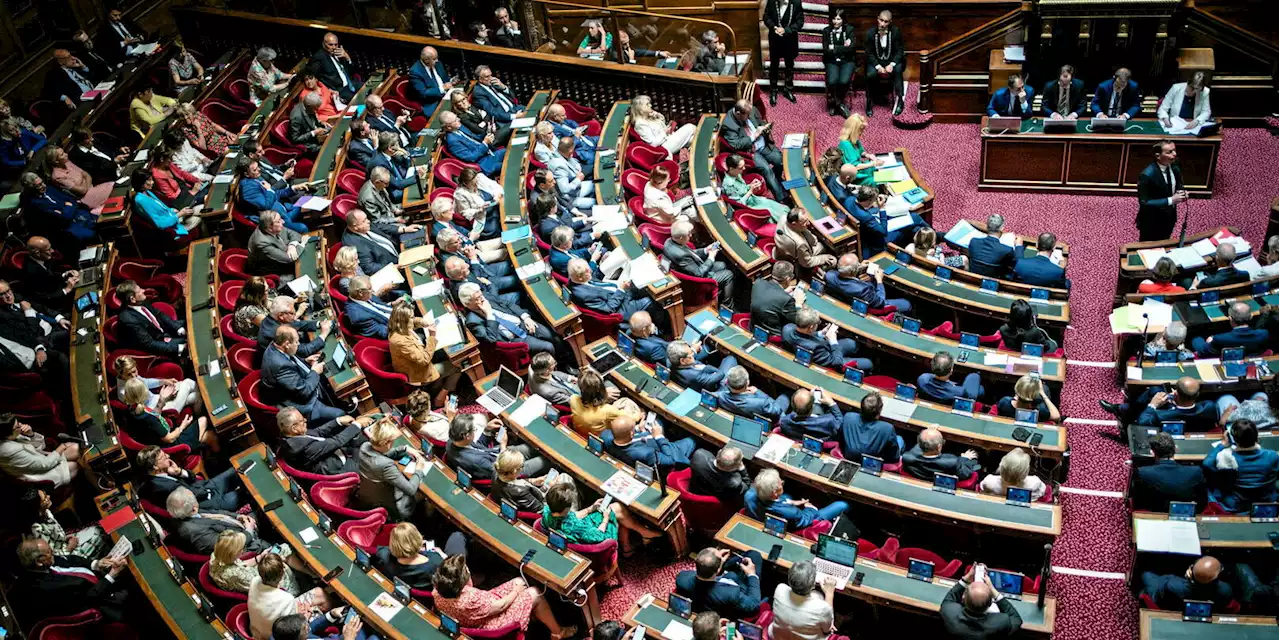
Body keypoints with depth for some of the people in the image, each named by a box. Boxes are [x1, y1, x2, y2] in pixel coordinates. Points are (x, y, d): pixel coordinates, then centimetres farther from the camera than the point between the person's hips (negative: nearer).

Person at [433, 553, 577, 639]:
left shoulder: (439, 591, -21)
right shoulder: (471, 600, -42)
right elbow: (501, 606, -22)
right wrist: (516, 591, -7)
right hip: (491, 623, -7)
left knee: (518, 581, 13)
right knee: (534, 594, 2)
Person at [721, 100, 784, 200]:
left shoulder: (751, 110, -2)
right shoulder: (728, 125, -19)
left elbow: (762, 122, 17)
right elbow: (736, 145, -22)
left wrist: (765, 128, -7)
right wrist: (754, 135, -21)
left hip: (764, 145, 6)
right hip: (749, 151, -5)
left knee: (780, 160, -16)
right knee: (766, 168, -26)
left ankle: (777, 180, 15)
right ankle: (782, 198, -19)